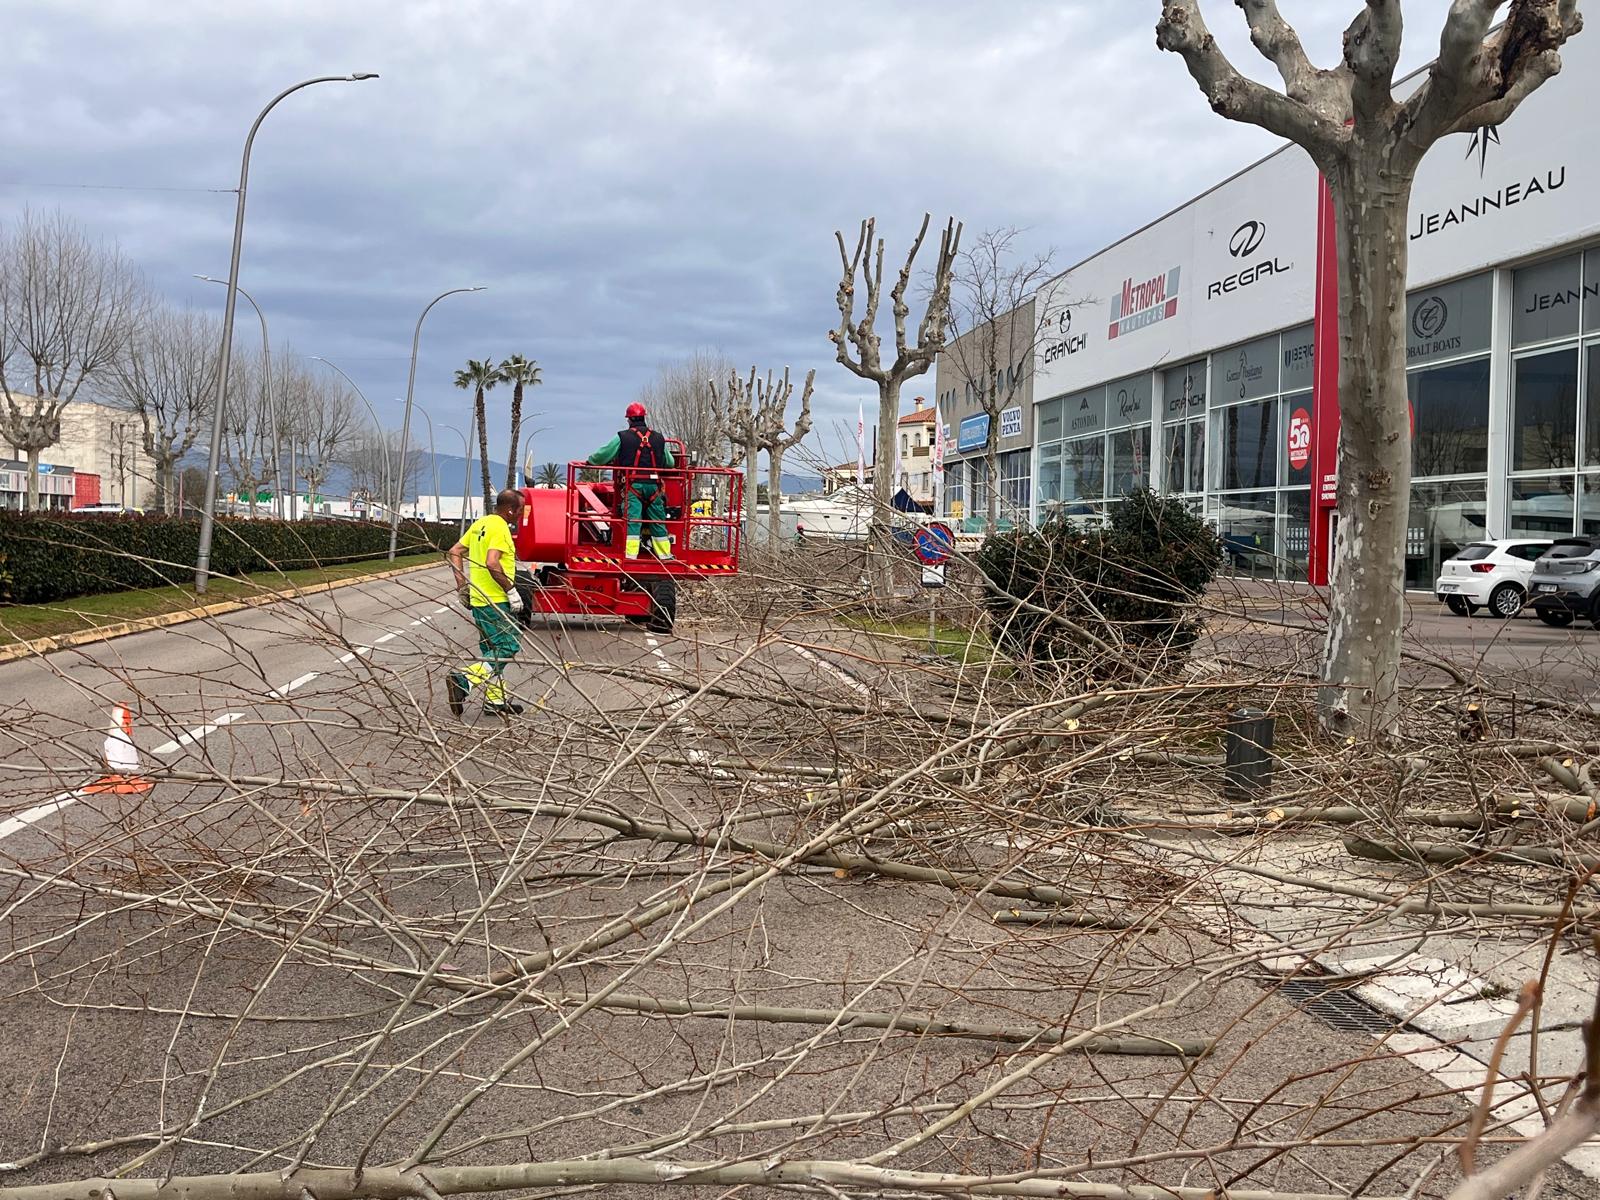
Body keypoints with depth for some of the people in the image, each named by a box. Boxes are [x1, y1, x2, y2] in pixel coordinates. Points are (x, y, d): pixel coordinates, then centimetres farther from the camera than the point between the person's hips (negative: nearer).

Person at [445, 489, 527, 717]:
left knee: (492, 650, 15)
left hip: (478, 598, 10)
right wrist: (511, 589, -18)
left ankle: (496, 700, 19)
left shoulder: (480, 524, 15)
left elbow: (455, 552, 17)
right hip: (495, 600, -10)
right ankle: (464, 680, -18)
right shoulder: (500, 528, -14)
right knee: (507, 648, -8)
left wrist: (462, 585, 16)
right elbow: (492, 563, -26)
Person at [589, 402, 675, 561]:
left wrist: (590, 461, 22)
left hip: (633, 485, -2)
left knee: (632, 519, -6)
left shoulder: (623, 437, 0)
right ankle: (664, 553, 13)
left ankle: (631, 553, -15)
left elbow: (603, 455, 3)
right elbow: (670, 463, 17)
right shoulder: (659, 439, 10)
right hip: (653, 485, 3)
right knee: (657, 520, 10)